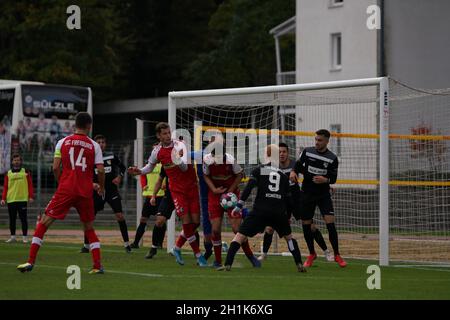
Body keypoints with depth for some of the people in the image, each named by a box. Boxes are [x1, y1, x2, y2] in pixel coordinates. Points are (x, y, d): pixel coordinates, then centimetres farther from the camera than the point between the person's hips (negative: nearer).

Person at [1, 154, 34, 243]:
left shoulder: (26, 172, 6)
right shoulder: (8, 173, 11)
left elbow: (30, 185, 3)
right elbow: (5, 187, 10)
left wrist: (31, 196, -6)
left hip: (22, 199, -2)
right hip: (11, 200, 2)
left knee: (23, 218, -3)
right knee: (12, 219, 5)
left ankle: (25, 237, 2)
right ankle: (12, 236, 12)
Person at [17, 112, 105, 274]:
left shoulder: (63, 142, 4)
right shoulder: (94, 145, 4)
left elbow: (55, 167, 0)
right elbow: (100, 170, -1)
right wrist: (101, 188, 17)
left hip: (65, 189, -1)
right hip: (85, 192, 1)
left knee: (43, 222, 4)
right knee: (89, 228, 17)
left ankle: (30, 262, -3)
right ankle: (97, 265, 8)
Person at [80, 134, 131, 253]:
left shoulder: (111, 156, 2)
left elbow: (122, 167, 16)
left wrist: (119, 177, -2)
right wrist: (92, 184, -18)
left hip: (111, 190, 0)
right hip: (97, 191, 0)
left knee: (120, 216, -10)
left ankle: (127, 244, -1)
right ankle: (86, 246, 10)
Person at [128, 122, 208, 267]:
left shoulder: (179, 145, -10)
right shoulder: (157, 151, 1)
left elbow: (185, 166, -24)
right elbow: (150, 167, 21)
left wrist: (180, 162, -45)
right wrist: (139, 171, 3)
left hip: (191, 186, 0)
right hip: (177, 190, 1)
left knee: (196, 221, -2)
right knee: (186, 221, -11)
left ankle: (177, 248, 19)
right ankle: (198, 255, 0)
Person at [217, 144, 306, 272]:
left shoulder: (259, 170, 5)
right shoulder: (283, 174, 14)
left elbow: (248, 188, -6)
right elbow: (288, 197, 15)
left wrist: (239, 206, -5)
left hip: (260, 211, -3)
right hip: (279, 212, 3)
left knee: (240, 236, 1)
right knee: (289, 237, 25)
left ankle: (228, 264, -12)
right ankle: (299, 265, 15)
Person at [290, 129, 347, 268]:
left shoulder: (332, 158, -5)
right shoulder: (307, 152, -1)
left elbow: (333, 179, -4)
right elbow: (298, 165, 8)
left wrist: (325, 180, -25)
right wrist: (293, 172, -13)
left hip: (323, 194, -2)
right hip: (307, 194, 2)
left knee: (330, 222, -13)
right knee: (306, 225, 5)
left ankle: (337, 255, -2)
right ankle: (311, 254, 25)